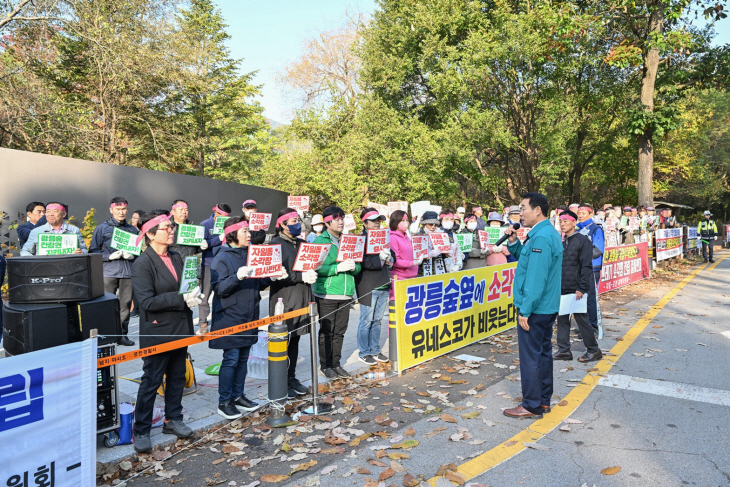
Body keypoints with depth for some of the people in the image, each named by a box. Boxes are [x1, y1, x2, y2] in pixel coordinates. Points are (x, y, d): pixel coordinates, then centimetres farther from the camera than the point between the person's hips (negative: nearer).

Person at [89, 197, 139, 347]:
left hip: (128, 272, 2)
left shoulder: (133, 230, 15)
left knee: (125, 305, 4)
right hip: (109, 272, -2)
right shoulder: (102, 228, 7)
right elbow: (93, 251, 4)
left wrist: (132, 256, -3)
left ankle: (122, 334, 13)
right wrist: (110, 256, -11)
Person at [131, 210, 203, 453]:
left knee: (177, 377, 16)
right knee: (151, 382, 3)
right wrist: (181, 299, -24)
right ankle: (141, 431, 17)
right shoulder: (142, 264, -14)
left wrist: (193, 294, -3)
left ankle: (173, 419, 32)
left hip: (180, 329, 7)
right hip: (157, 333, -7)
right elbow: (147, 301, -21)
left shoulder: (176, 257, 9)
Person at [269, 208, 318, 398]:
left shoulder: (301, 243, 13)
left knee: (294, 340, 14)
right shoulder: (276, 244, -8)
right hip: (284, 300, -7)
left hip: (301, 299, 7)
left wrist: (311, 274, -1)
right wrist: (300, 277, -21)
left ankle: (291, 378, 26)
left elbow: (308, 266, 21)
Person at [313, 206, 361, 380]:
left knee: (340, 331, 11)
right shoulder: (320, 241, -5)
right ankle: (325, 365, 18)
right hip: (326, 294, -5)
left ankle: (336, 363, 24)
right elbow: (317, 268, -14)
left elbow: (358, 266, 15)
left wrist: (353, 266, -8)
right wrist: (338, 268, -22)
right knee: (326, 331, 3)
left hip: (345, 294, 5)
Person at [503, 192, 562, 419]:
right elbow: (527, 260, 20)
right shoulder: (549, 233, 13)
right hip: (548, 307, 10)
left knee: (531, 356, -1)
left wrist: (525, 310, -22)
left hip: (535, 308, -10)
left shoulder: (541, 238, -21)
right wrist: (514, 242, 5)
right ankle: (544, 400, 28)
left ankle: (532, 405, 10)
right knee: (543, 352, 17)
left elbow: (535, 279, -25)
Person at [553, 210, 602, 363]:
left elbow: (586, 266, -13)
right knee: (562, 319, 8)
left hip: (575, 289, -7)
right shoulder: (562, 242, 12)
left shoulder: (583, 240, -8)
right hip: (562, 289, 7)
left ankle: (593, 350, 16)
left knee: (581, 319, 1)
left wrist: (582, 287, -17)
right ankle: (564, 350, 17)